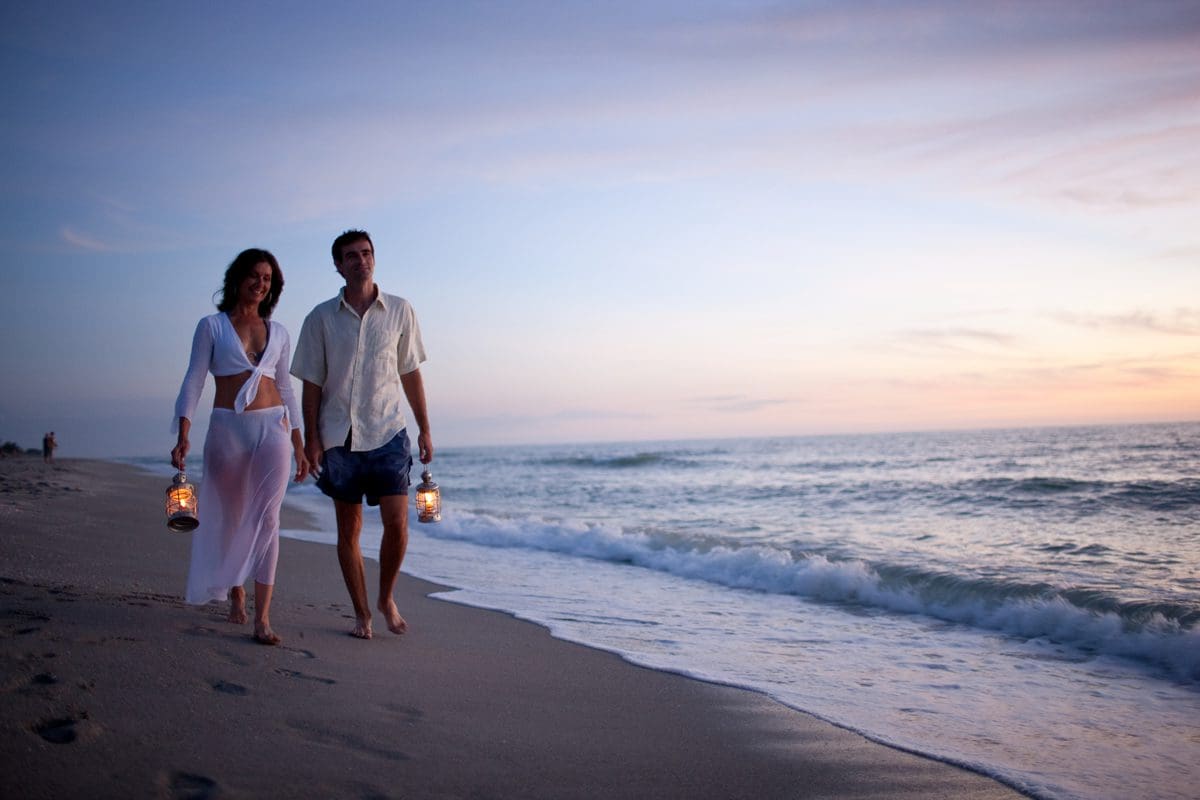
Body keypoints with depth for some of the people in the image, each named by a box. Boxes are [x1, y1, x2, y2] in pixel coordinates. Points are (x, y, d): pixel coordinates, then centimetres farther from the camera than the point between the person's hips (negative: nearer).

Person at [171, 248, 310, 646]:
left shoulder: (278, 333, 13)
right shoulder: (212, 326, 4)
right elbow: (193, 381, -1)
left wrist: (299, 445, 13)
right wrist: (183, 436, -13)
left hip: (273, 427, 1)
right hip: (227, 429, -1)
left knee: (266, 519, -9)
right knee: (231, 517, 10)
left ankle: (262, 618, -11)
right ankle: (235, 591, 36)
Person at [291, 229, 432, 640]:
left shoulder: (400, 311, 4)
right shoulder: (320, 318, 2)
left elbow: (410, 374, 9)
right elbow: (311, 383, 4)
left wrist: (424, 429, 7)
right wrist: (311, 437, -3)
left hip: (388, 435, 0)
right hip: (339, 439, 0)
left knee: (397, 525, -7)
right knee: (348, 530, 7)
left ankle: (387, 598, 18)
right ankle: (361, 612, 19)